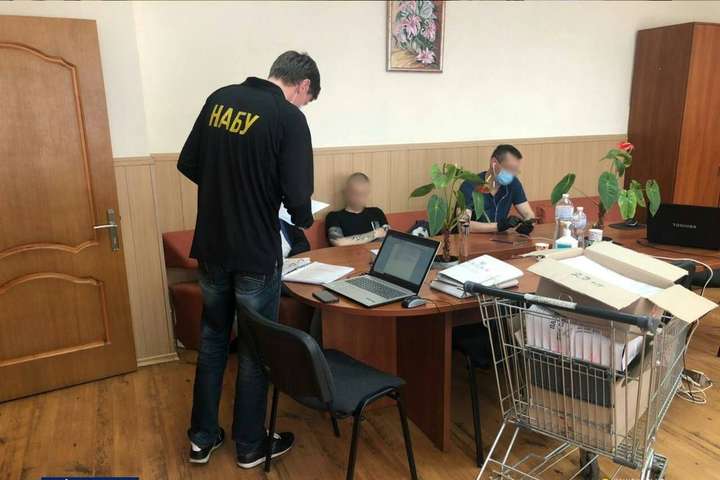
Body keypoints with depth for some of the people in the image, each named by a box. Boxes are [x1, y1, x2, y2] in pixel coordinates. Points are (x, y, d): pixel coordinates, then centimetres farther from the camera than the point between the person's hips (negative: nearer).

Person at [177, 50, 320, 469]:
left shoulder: (219, 99, 5)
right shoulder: (289, 118, -14)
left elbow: (188, 164, 9)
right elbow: (297, 196, -19)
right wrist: (305, 219, 2)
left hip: (211, 248, 6)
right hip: (257, 254, -5)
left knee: (212, 340, 20)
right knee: (255, 349, 11)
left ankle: (202, 438, 33)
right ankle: (250, 445, 29)